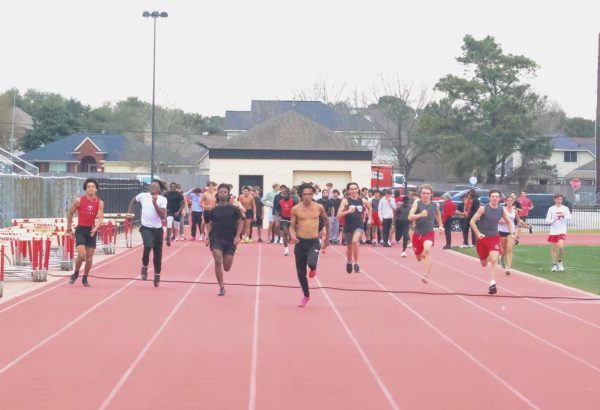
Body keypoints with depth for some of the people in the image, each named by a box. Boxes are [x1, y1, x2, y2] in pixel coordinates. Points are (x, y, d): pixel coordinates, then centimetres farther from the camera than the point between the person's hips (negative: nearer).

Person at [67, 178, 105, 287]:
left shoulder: (100, 203, -3)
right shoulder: (79, 201, -6)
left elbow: (100, 218, -10)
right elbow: (70, 213, 7)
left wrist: (96, 228, -29)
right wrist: (69, 227, 10)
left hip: (91, 231, 2)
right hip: (81, 230, -2)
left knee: (89, 258, 6)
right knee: (81, 254, -18)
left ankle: (85, 278, 25)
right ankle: (75, 273, 7)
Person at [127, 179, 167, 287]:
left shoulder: (162, 199, -6)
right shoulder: (143, 196, -2)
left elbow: (163, 215, -16)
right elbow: (133, 200, 20)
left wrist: (155, 203, -22)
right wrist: (130, 212, 11)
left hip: (157, 229, 1)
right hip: (146, 227, -1)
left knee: (158, 254, 8)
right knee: (148, 245, -29)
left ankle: (157, 275, 29)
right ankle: (144, 266, -5)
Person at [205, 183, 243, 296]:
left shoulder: (234, 209, 1)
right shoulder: (214, 210, 5)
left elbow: (240, 223, 4)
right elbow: (210, 224, 13)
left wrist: (237, 236, -9)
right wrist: (208, 237, 1)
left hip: (230, 240, 0)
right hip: (216, 238, 0)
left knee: (226, 267, 2)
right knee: (218, 261, -21)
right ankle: (221, 287, -12)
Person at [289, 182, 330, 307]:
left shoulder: (319, 207, -2)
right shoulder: (296, 209, -4)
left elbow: (326, 221, 15)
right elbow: (292, 226, 3)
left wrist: (327, 238, 21)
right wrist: (292, 236, -18)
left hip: (314, 242, -1)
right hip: (300, 242, 1)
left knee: (311, 263, -28)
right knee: (300, 272, 5)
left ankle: (313, 268, 12)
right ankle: (306, 296, 26)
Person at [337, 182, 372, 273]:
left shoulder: (363, 200, 0)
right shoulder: (345, 201, -9)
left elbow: (369, 208, 23)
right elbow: (339, 215, -16)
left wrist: (369, 218, 16)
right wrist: (348, 211, -30)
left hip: (359, 226, 0)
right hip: (348, 227, 0)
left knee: (355, 241, -28)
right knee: (349, 247, 15)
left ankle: (356, 263, -15)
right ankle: (349, 262, 47)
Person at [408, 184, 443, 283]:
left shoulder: (435, 205, -1)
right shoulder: (417, 203, -9)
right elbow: (410, 217, -21)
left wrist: (440, 225, 18)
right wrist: (420, 215, -36)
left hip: (429, 233, -1)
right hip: (417, 233, 1)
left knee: (427, 250, -32)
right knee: (419, 258, 17)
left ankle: (425, 275, -36)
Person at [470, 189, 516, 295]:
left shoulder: (501, 210, -2)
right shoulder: (483, 209, -12)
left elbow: (508, 222, 17)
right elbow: (472, 221, -12)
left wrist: (512, 233, 2)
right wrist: (478, 233, -23)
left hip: (494, 238, 1)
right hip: (482, 238, -1)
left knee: (494, 260, -20)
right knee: (484, 264, 13)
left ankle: (492, 284, -20)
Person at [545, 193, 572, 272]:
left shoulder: (565, 208, 3)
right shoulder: (551, 209, 5)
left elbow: (569, 217, -11)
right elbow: (547, 220, 2)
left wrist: (563, 216, -31)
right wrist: (554, 220, -16)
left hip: (562, 231, -1)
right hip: (553, 231, 1)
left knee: (560, 246, -17)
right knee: (554, 248, 3)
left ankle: (560, 261, 5)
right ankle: (554, 265, 13)